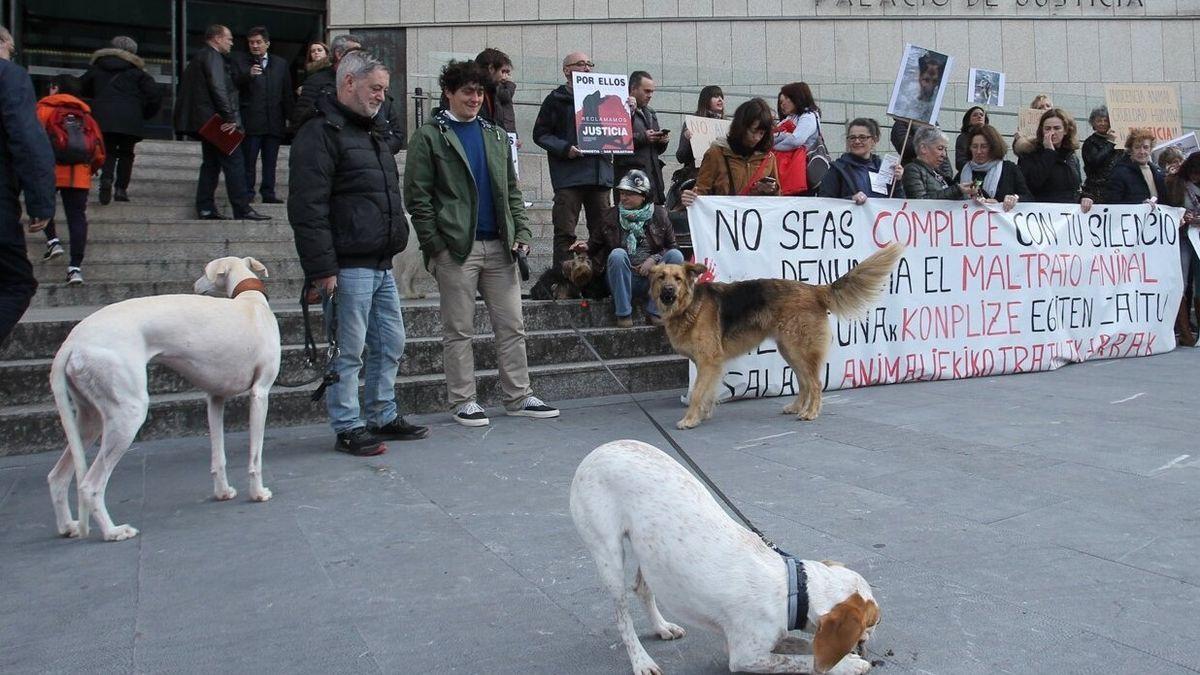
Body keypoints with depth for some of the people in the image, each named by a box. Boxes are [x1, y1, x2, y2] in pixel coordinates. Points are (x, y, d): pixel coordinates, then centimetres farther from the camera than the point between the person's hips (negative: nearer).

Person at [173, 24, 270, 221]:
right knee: (234, 163, -10)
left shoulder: (198, 57, 21)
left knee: (211, 164, 12)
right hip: (216, 121, -10)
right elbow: (218, 88, -20)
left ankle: (206, 209, 11)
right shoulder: (212, 57, -9)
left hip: (206, 122, 10)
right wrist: (230, 117, -20)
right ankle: (242, 209, -12)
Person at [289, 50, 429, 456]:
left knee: (390, 345, 14)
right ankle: (347, 427, 9)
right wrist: (322, 268, -21)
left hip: (381, 265, 9)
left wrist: (396, 240, 22)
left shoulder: (372, 133, 20)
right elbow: (307, 209, -17)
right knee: (349, 351, -2)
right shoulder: (320, 134, -10)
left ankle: (384, 416, 26)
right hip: (347, 267, -9)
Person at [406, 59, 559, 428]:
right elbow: (417, 196, -4)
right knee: (459, 330, 2)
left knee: (512, 325, 6)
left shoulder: (496, 135, 18)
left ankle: (518, 397, 15)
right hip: (456, 248, -5)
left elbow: (512, 190, 18)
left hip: (499, 246, 5)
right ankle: (462, 401, 12)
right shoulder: (429, 136, 1)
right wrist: (435, 245, -10)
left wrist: (522, 233, 5)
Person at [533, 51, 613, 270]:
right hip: (569, 175, -4)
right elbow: (540, 134, 1)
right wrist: (564, 148, -13)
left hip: (600, 172, 5)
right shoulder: (556, 99, 6)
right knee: (565, 232, -7)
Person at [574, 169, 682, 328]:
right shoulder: (611, 216, 4)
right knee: (617, 254, -31)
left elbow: (671, 247, 6)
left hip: (652, 277, 1)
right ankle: (623, 314, -26)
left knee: (676, 255, -23)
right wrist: (585, 247, -10)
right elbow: (595, 244, 13)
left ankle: (654, 312, -21)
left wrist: (654, 259, -11)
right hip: (623, 278, -1)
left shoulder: (659, 215, 4)